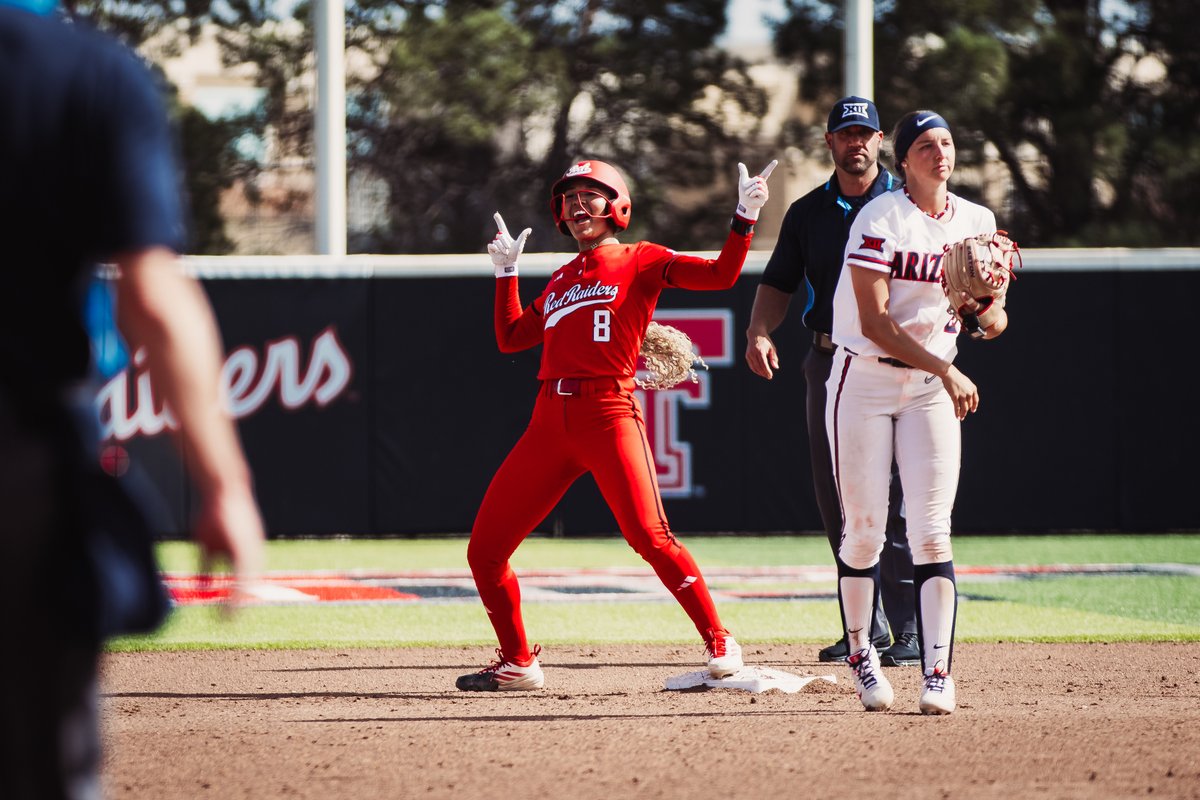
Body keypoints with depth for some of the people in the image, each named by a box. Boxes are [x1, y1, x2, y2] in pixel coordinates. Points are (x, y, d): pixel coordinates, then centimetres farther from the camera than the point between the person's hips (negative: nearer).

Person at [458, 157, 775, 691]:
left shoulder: (641, 261, 5)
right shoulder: (561, 279, 22)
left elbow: (720, 275, -6)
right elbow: (510, 338, 27)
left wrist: (744, 217, -17)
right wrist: (507, 271, 27)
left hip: (609, 412, -6)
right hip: (550, 421, 6)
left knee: (650, 536, -22)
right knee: (485, 550, 3)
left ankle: (719, 643, -12)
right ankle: (518, 664, 18)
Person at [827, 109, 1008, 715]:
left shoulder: (976, 222, 5)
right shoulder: (880, 218, -11)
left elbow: (993, 324, 8)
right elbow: (875, 322, -17)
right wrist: (947, 371, -21)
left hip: (932, 390, 3)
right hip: (864, 383, -3)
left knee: (931, 533, -7)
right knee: (863, 532, -1)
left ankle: (938, 673, -11)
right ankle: (860, 655, 17)